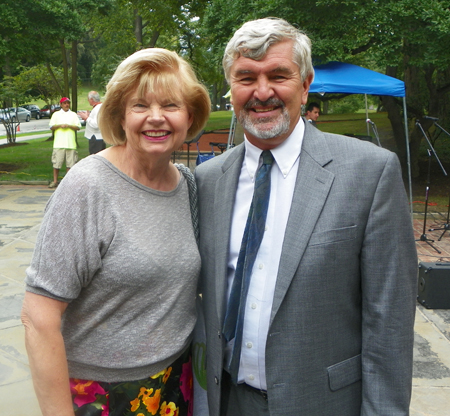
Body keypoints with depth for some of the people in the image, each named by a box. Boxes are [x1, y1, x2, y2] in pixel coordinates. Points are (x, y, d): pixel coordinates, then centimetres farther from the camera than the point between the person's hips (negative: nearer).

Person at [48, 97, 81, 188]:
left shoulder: (73, 115, 14)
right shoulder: (56, 114, 13)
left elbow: (78, 127, 5)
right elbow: (51, 127, 7)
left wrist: (69, 126, -9)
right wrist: (59, 126, -9)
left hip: (71, 143, 1)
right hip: (59, 143, -1)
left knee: (70, 163, 1)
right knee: (56, 163, -2)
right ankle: (55, 181, 5)